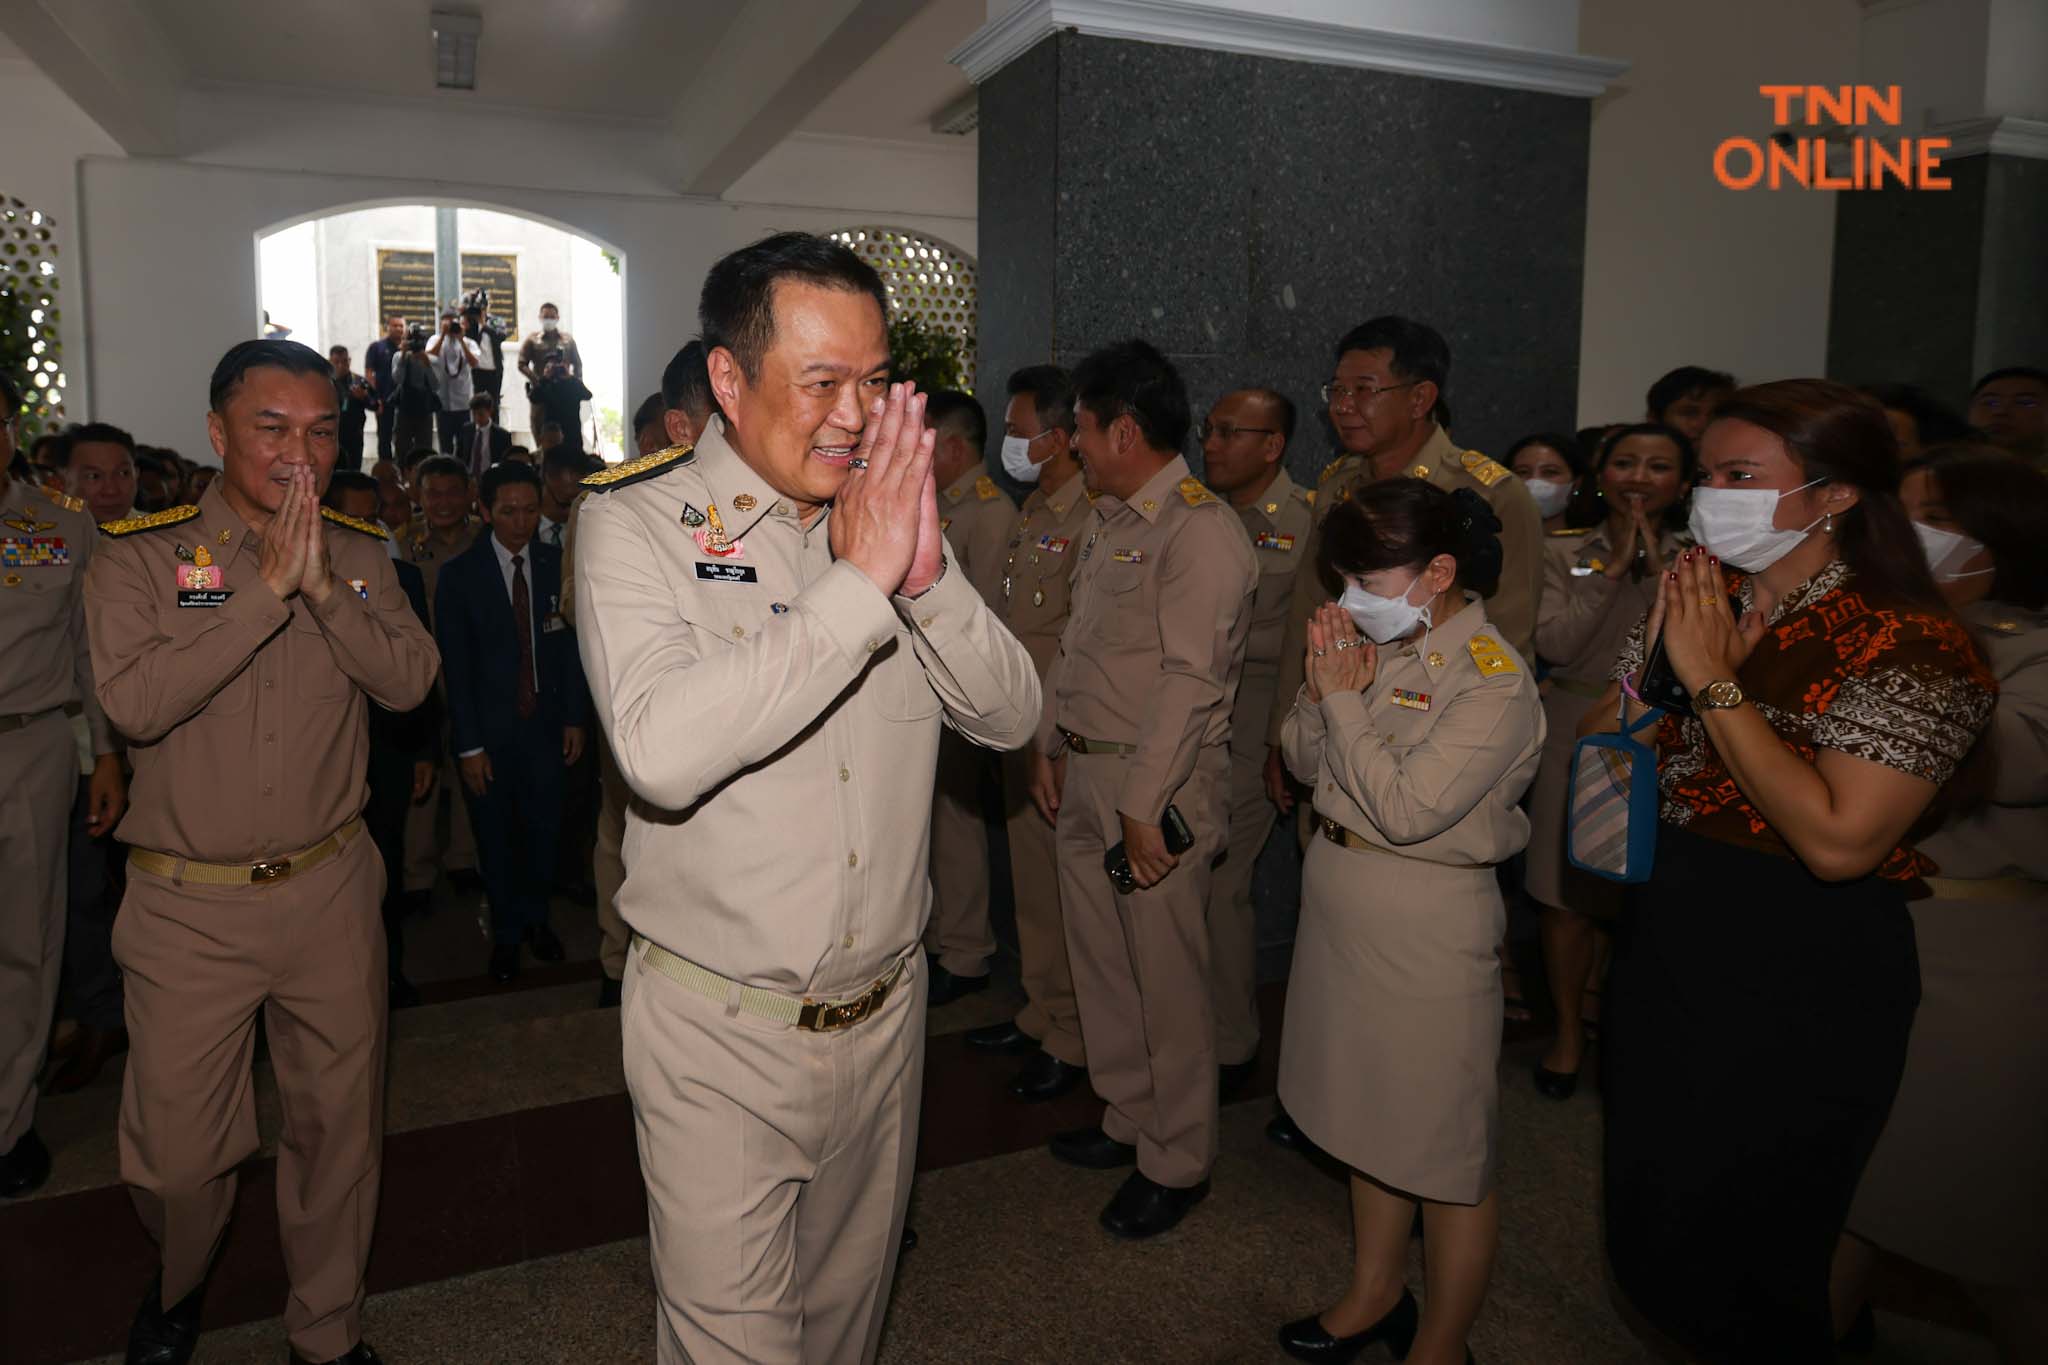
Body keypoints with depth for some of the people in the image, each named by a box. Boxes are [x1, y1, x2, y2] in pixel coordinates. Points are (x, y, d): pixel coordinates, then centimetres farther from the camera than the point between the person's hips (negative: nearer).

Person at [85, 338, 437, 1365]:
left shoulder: (359, 554, 3)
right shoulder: (139, 557, -5)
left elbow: (408, 682, -9)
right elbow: (133, 701, -20)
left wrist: (323, 585, -21)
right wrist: (267, 587, -22)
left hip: (331, 892, 2)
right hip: (188, 905, -2)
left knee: (338, 1126, 13)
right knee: (176, 1151, 11)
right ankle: (179, 1282, 46)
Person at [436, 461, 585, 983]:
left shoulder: (555, 566, 0)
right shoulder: (460, 575, -7)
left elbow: (569, 647, 5)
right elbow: (456, 667, -8)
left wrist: (574, 718, 1)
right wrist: (469, 745, -11)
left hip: (545, 725, 2)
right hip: (489, 731, -2)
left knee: (542, 831, 9)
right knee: (495, 838, 11)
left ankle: (535, 919, 31)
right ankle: (505, 934, 28)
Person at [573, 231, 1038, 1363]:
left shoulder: (886, 509, 3)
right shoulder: (634, 520, -11)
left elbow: (1010, 715, -4)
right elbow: (662, 750, -29)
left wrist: (925, 571, -20)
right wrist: (858, 584, -27)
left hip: (883, 1008, 5)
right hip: (719, 1027, -4)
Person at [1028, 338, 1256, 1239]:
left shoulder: (1200, 531, -16)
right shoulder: (1108, 523, 15)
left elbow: (1189, 680, -21)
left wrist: (1144, 805, -22)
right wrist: (1048, 743, 17)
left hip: (1158, 788, -9)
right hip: (1084, 775, 9)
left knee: (1168, 980, 4)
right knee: (1101, 964, 18)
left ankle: (1177, 1163, 21)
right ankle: (1128, 1117, 37)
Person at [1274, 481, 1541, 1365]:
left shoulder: (1495, 680, -17)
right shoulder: (1378, 648, 3)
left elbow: (1406, 810, -24)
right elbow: (1304, 764, 7)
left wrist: (1343, 697, -17)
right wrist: (1319, 690, -10)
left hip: (1428, 928, -7)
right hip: (1340, 904, 7)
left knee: (1446, 1152, 9)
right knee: (1371, 1124, 22)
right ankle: (1375, 1293, 43)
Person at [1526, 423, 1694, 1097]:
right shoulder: (1563, 551, 2)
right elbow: (1555, 645, -11)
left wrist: (1658, 569, -15)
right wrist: (1610, 568, -11)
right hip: (1577, 733, 0)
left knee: (1638, 895, 11)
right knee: (1566, 899, 4)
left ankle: (1595, 995, 38)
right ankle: (1569, 1029, 22)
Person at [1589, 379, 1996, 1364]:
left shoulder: (1912, 647, -16)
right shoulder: (1698, 602, 4)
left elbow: (1838, 841, -26)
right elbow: (1599, 737, 9)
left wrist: (1714, 681, -23)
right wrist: (1658, 668, -10)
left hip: (1800, 977, -6)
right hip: (1667, 939, 7)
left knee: (1735, 1247, 10)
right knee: (1648, 1215, 21)